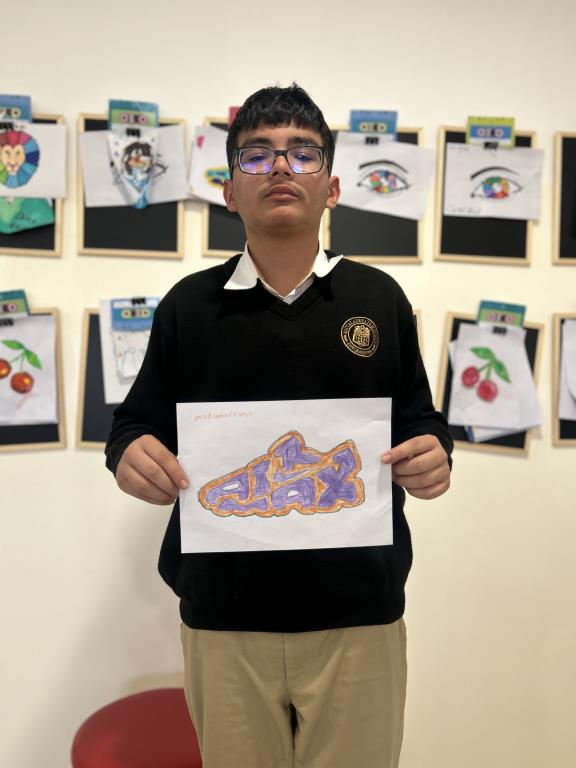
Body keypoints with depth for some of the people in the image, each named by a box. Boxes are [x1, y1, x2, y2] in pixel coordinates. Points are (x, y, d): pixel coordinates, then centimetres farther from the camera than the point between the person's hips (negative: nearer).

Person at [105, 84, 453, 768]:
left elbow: (420, 423, 7)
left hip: (360, 614, 1)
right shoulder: (189, 303, 2)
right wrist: (128, 454, -15)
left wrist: (433, 457, -14)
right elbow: (137, 422, 7)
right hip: (222, 615, 0)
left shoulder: (379, 297, 2)